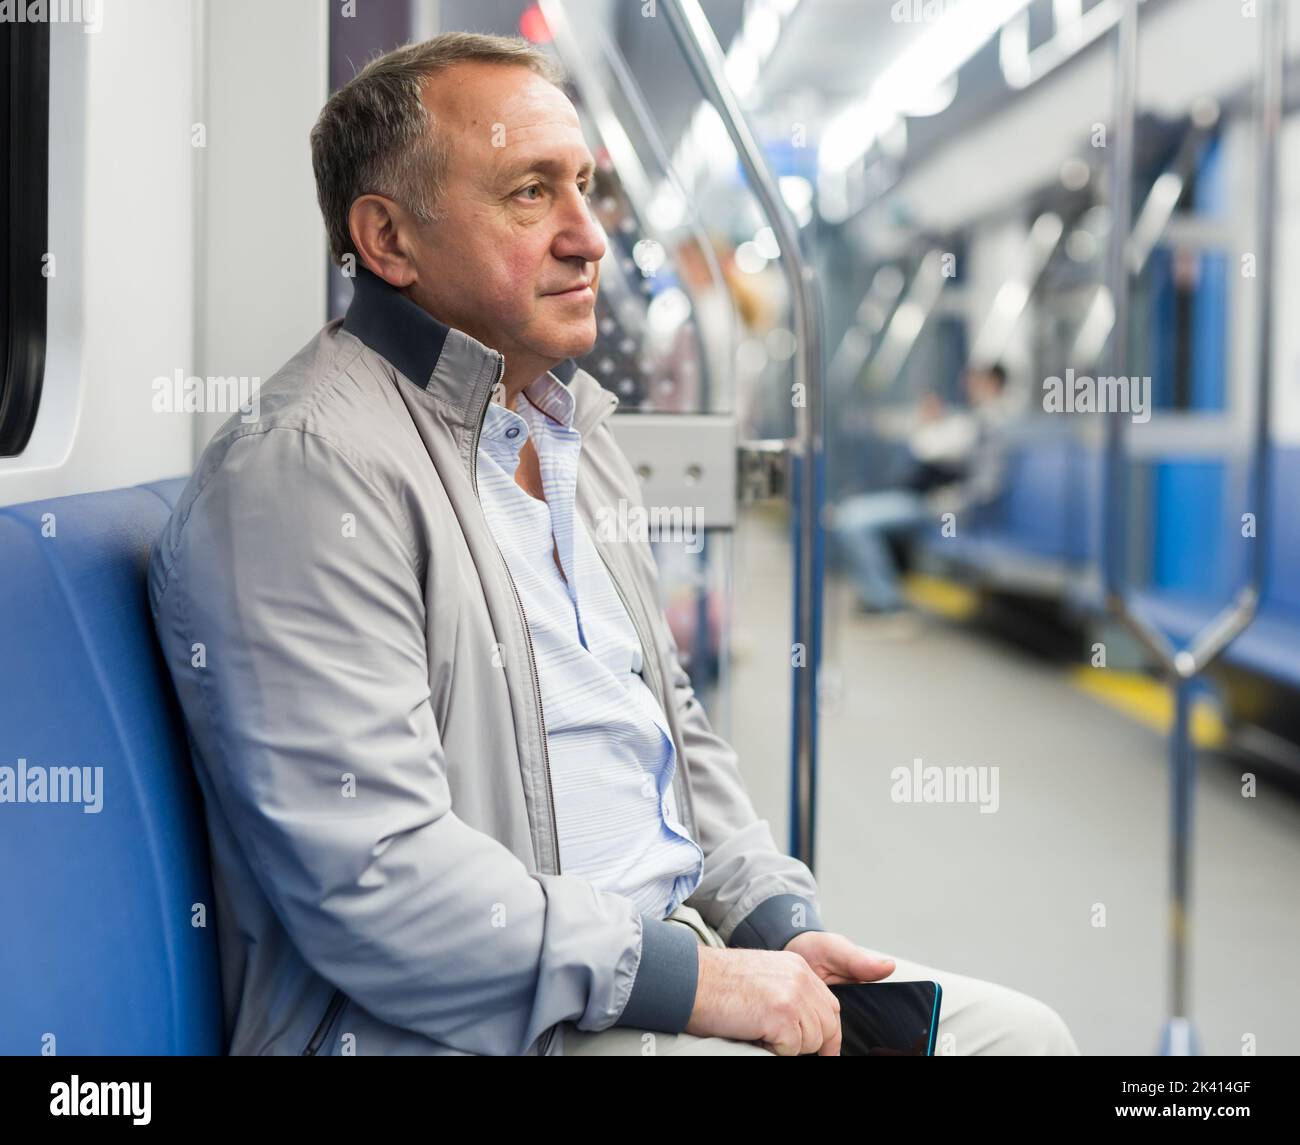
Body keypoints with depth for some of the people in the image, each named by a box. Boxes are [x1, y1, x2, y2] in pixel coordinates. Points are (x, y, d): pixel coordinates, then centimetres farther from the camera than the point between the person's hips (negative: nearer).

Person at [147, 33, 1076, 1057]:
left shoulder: (568, 425, 15)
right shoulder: (304, 470, -16)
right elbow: (370, 882, -23)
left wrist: (778, 926, 7)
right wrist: (689, 980, -18)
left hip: (674, 948, 9)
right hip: (477, 1024, -9)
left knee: (1021, 1033, 4)